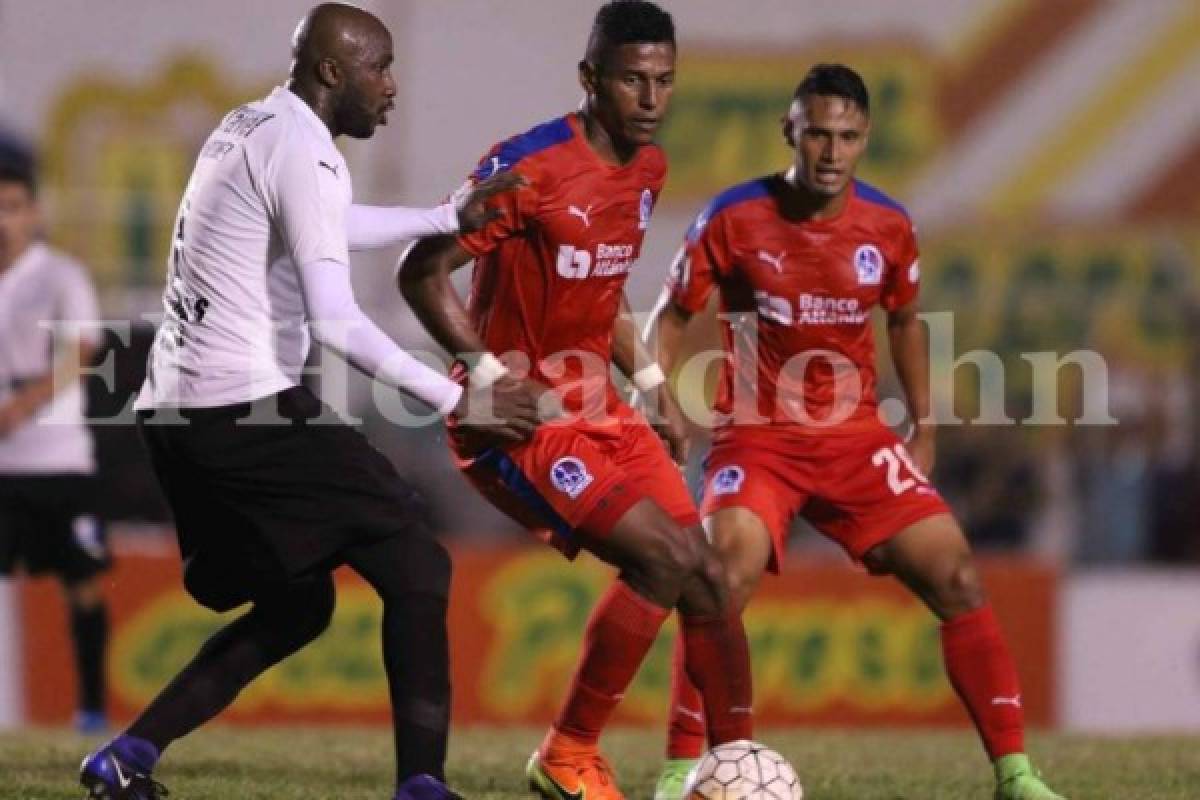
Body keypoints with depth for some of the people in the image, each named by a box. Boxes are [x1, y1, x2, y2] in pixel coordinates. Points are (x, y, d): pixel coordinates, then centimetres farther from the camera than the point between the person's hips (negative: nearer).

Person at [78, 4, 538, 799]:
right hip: (249, 406, -9)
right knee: (416, 567, -4)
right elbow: (335, 322, -19)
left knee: (297, 603, 19)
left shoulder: (247, 129, 17)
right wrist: (458, 401, -16)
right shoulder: (305, 153, -12)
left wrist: (450, 219, 36)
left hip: (175, 409, 9)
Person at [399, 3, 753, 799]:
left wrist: (652, 381, 13)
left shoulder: (648, 169, 8)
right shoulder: (529, 167, -18)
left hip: (597, 407, 8)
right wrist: (486, 369, -26)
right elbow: (422, 273, -16)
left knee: (705, 575, 1)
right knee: (662, 557, -20)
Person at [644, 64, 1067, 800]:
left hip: (857, 439, 3)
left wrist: (924, 426, 13)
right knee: (727, 578, -27)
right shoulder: (735, 218, -11)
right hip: (757, 436, -3)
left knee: (957, 579, -6)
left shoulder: (889, 227, -2)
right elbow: (674, 315, 2)